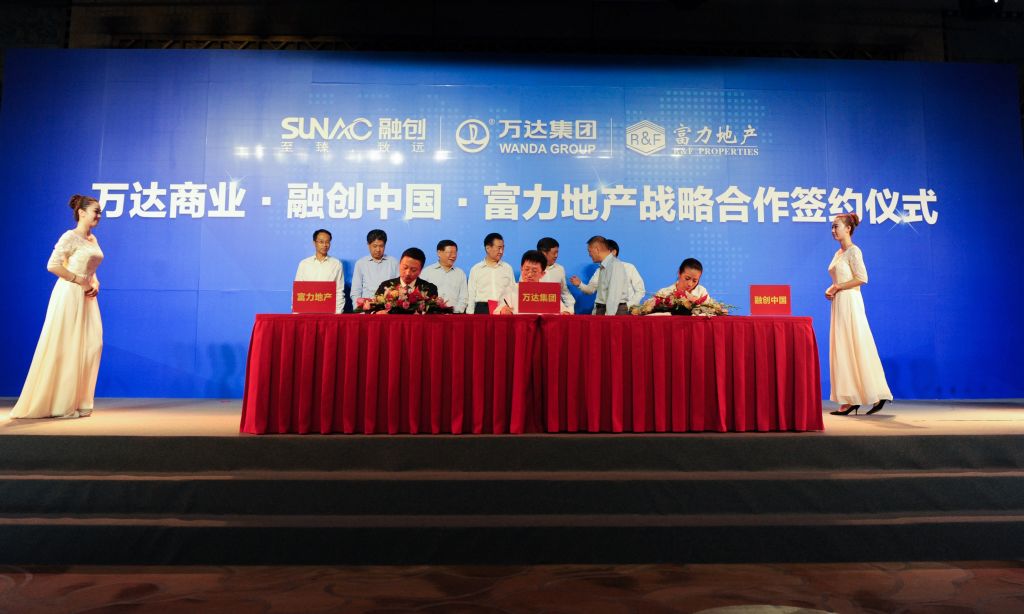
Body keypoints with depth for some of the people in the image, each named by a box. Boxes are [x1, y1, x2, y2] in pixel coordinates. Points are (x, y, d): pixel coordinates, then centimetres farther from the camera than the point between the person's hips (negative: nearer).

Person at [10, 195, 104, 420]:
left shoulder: (93, 239, 15)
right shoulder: (70, 237, -9)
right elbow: (52, 265, -17)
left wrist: (95, 283, 3)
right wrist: (78, 280, -14)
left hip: (86, 297, 8)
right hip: (70, 295, -8)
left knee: (91, 346, 5)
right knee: (66, 349, -3)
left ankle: (77, 402, 14)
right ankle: (60, 404, 6)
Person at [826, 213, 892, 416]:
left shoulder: (853, 251, -8)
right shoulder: (838, 253, 17)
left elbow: (862, 278, -17)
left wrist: (837, 287, -13)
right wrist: (831, 290, 5)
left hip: (850, 303, -9)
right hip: (839, 304, 9)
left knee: (854, 349, -6)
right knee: (842, 350, 7)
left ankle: (875, 395, 3)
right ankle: (851, 399, 10)